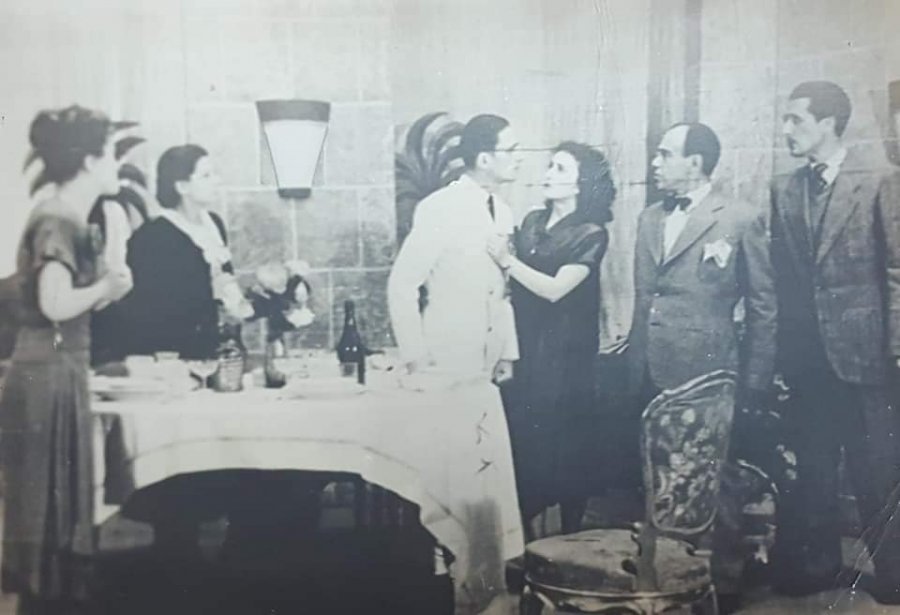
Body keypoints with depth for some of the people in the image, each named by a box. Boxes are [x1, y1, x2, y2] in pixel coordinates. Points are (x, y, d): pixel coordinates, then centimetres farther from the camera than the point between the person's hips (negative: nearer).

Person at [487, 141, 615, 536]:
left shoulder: (591, 234, -9)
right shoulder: (533, 221, 8)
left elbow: (556, 289, -18)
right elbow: (514, 280, 10)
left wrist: (507, 260, -18)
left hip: (564, 352, -5)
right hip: (525, 344, 5)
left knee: (563, 441, 3)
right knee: (521, 435, 3)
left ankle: (569, 534, 19)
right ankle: (520, 526, 18)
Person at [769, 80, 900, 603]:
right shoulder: (784, 191, 8)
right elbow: (780, 277, 8)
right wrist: (778, 352, 6)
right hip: (806, 357, 4)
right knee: (811, 469, 13)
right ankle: (818, 564, 27)